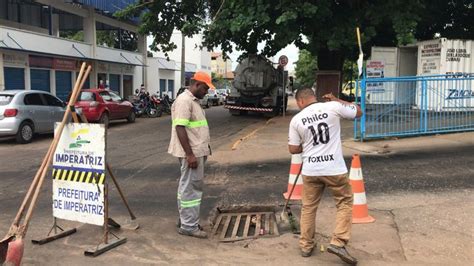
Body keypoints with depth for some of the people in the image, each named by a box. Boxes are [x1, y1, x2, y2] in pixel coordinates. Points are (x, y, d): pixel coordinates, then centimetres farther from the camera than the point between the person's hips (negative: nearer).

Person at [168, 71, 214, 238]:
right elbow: (180, 128, -23)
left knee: (188, 186, 15)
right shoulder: (184, 100, -16)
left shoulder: (194, 101, 16)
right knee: (190, 188, -4)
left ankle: (185, 220, 25)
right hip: (191, 153, -10)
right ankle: (189, 226, 4)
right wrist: (189, 154, -25)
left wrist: (204, 147, 23)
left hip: (196, 151, 10)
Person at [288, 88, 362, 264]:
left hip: (310, 170, 2)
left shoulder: (296, 120, 0)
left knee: (309, 207, 17)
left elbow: (293, 149, 4)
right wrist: (336, 100, 17)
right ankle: (338, 242, 7)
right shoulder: (333, 107, -5)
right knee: (345, 202, 15)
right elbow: (359, 112, 10)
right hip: (334, 169, -2)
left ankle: (306, 246, 26)